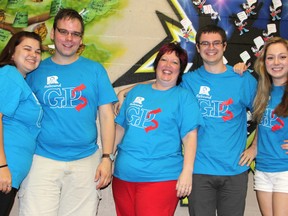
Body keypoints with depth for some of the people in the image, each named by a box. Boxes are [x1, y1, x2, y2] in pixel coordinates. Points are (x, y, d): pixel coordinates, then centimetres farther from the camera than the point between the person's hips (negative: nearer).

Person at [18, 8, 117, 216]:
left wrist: (107, 158, -4)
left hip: (86, 161, 1)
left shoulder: (95, 70, 4)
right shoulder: (36, 70, 5)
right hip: (43, 160, 0)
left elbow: (106, 115, 3)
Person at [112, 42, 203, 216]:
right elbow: (121, 127, 18)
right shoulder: (137, 91, 15)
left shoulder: (184, 97, 2)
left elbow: (190, 136, -6)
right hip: (123, 175, 5)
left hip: (160, 178, -4)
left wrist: (187, 172, -15)